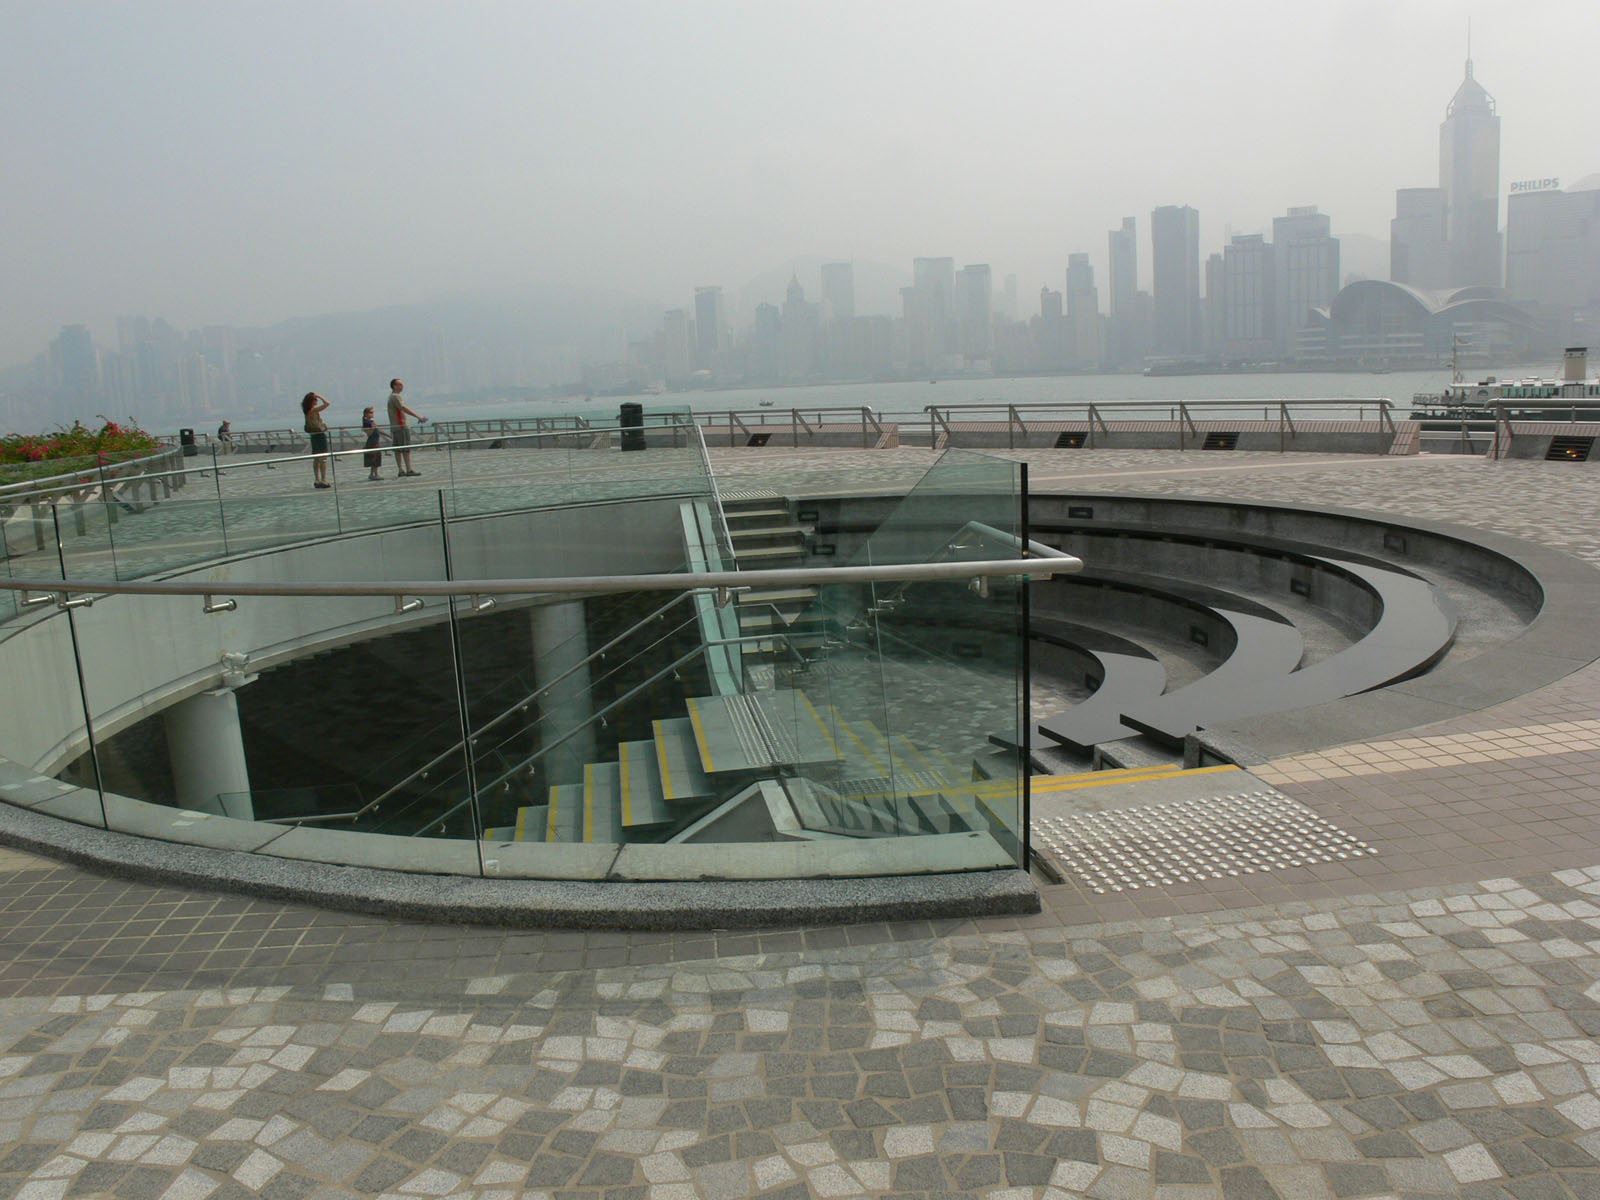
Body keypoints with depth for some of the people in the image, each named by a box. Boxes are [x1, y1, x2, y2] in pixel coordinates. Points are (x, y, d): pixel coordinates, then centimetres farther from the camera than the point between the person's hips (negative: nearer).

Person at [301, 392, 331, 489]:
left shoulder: (308, 411, 8)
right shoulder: (313, 410, -17)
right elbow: (327, 403, -22)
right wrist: (319, 396, -11)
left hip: (314, 436, 9)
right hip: (320, 435, -9)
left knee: (316, 459, 11)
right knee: (323, 458, -6)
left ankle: (318, 481, 14)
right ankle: (324, 481, -7)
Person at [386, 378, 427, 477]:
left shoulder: (392, 397, 21)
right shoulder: (395, 396, -11)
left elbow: (404, 409, 25)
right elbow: (404, 408, -24)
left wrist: (418, 415, 24)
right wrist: (418, 416, -30)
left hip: (394, 427, 10)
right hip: (400, 426, -10)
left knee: (398, 449, 7)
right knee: (406, 448, -10)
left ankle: (400, 470, 7)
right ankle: (408, 470, -12)